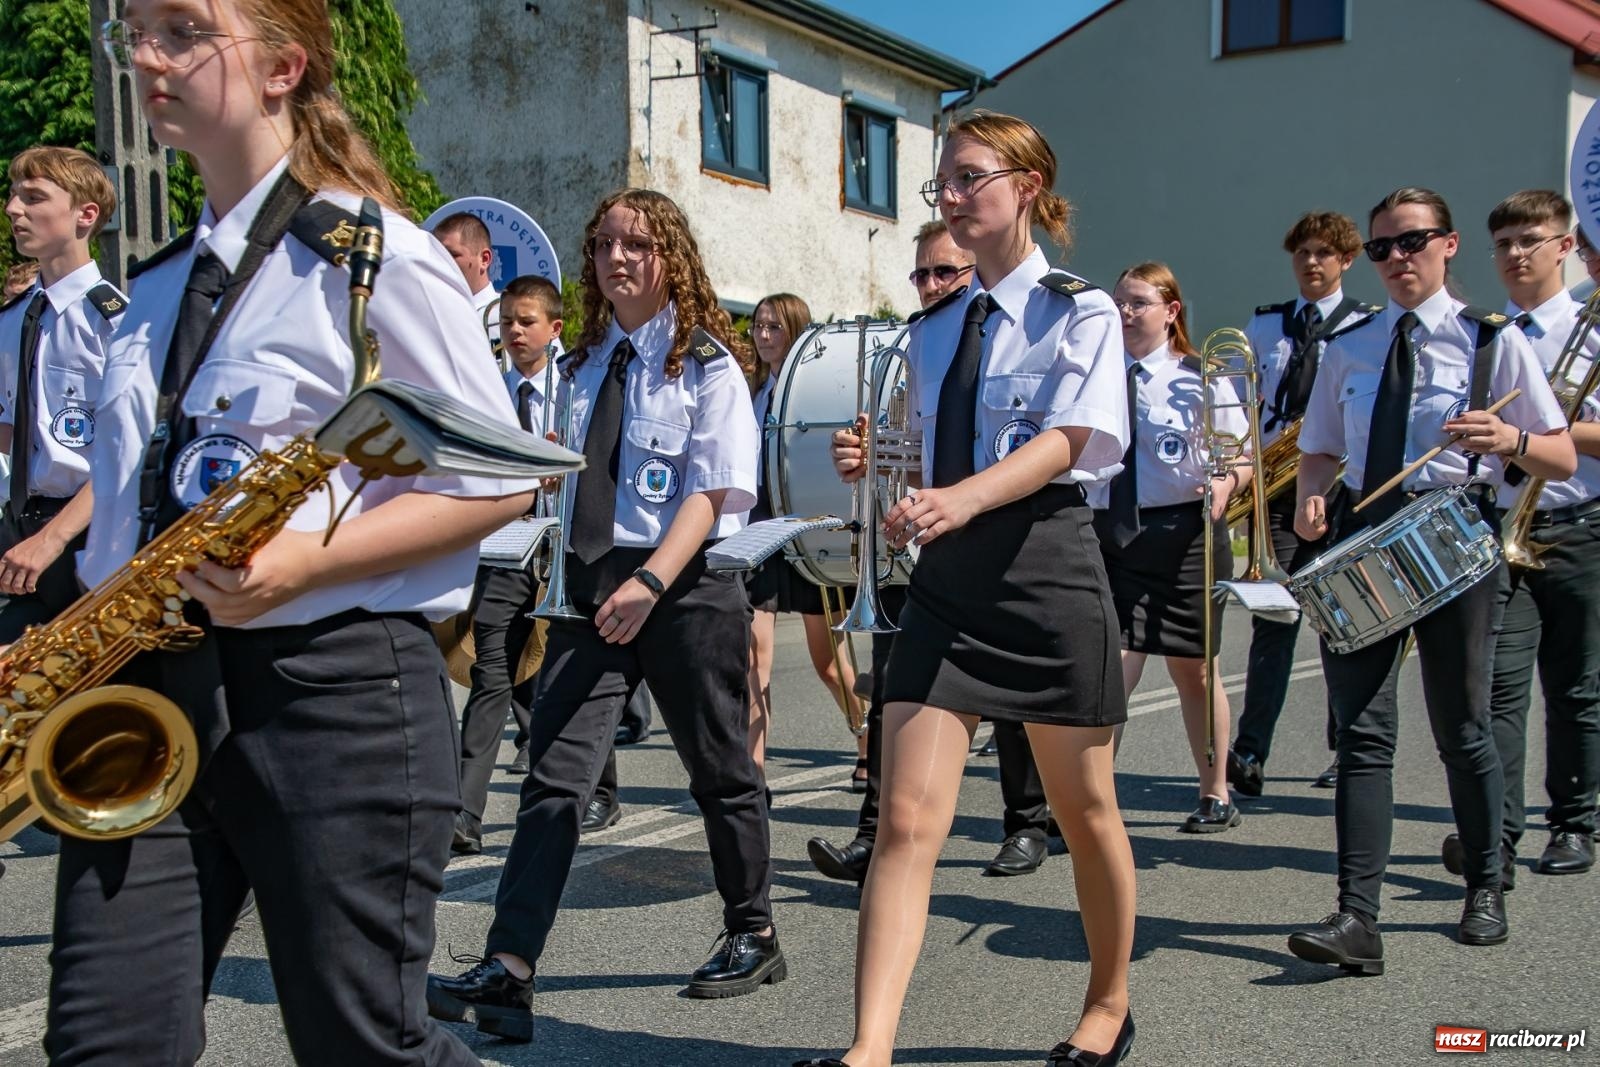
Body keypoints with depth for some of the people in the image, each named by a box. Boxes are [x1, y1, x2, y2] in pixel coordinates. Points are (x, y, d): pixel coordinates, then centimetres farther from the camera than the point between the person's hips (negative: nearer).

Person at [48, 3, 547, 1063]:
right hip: (150, 678, 7)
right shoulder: (163, 283, 16)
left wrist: (309, 560, -19)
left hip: (331, 687, -6)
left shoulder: (375, 259, -6)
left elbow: (501, 480, -7)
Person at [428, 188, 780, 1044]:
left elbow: (713, 491, -13)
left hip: (686, 583, -4)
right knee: (555, 773, -6)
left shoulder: (706, 361, -4)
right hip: (592, 581, 5)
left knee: (718, 771, 10)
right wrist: (563, 581, 4)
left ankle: (752, 935, 30)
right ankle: (507, 971, -9)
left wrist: (650, 581, -24)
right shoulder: (584, 363, 13)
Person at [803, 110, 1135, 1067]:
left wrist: (965, 497, -34)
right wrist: (876, 465, -2)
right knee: (908, 819, -7)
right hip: (946, 576, 5)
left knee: (1086, 810, 11)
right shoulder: (932, 330, 15)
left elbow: (1072, 439, -17)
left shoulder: (1080, 311, -1)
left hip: (1048, 565, -4)